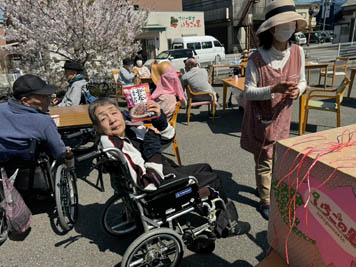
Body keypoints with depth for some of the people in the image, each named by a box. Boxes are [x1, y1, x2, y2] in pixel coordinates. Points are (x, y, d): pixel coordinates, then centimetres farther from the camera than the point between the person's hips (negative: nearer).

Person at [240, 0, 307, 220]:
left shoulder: (298, 52, -5)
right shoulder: (257, 58, -18)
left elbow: (302, 81, 7)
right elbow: (248, 91, -16)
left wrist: (298, 90, -17)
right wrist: (274, 89, -32)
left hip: (282, 117, 5)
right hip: (261, 119, -4)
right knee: (264, 161, 7)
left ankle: (267, 187, 45)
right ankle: (266, 201, 26)